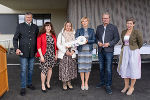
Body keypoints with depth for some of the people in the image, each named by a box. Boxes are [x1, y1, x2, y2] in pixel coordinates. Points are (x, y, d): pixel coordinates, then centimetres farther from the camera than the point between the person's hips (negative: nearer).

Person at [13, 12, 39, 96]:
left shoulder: (35, 27, 8)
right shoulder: (20, 26, 1)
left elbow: (37, 39, 12)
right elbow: (15, 38, 1)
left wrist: (36, 50, 8)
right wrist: (16, 48, -13)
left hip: (32, 52, 3)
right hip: (23, 52, -3)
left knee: (31, 69, 13)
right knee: (23, 70, 1)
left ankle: (29, 83, 30)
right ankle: (23, 87, 12)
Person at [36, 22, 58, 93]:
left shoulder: (53, 35, 11)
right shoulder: (41, 35, -4)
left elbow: (55, 45, 14)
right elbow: (38, 46, -8)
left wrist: (56, 54, 9)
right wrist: (41, 56, -14)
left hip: (52, 55, 5)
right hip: (44, 55, -5)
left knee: (50, 68, 11)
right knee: (44, 69, -4)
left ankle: (48, 83, 28)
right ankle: (43, 85, 12)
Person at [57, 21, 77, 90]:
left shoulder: (73, 34, 11)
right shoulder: (61, 34, 3)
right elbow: (58, 44, -3)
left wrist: (73, 50, -8)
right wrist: (65, 51, -12)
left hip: (71, 53, 3)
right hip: (63, 54, -2)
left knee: (71, 68, 3)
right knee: (63, 68, -4)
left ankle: (69, 83, 19)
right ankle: (64, 83, 10)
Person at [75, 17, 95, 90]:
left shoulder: (91, 30, 10)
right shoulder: (79, 30, 7)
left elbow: (94, 40, 4)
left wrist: (87, 41, -14)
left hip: (89, 50, 1)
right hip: (81, 50, -1)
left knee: (88, 66, 4)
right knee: (81, 67, 1)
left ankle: (86, 83, 17)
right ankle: (82, 83, 14)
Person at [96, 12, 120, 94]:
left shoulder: (113, 27, 1)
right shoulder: (99, 27, 13)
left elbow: (117, 38, -2)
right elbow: (96, 37, 16)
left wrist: (109, 44, -15)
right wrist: (98, 42, -5)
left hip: (109, 51, -4)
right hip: (100, 50, 4)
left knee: (108, 68, -5)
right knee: (101, 68, 13)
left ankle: (108, 85, 5)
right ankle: (102, 82, 28)